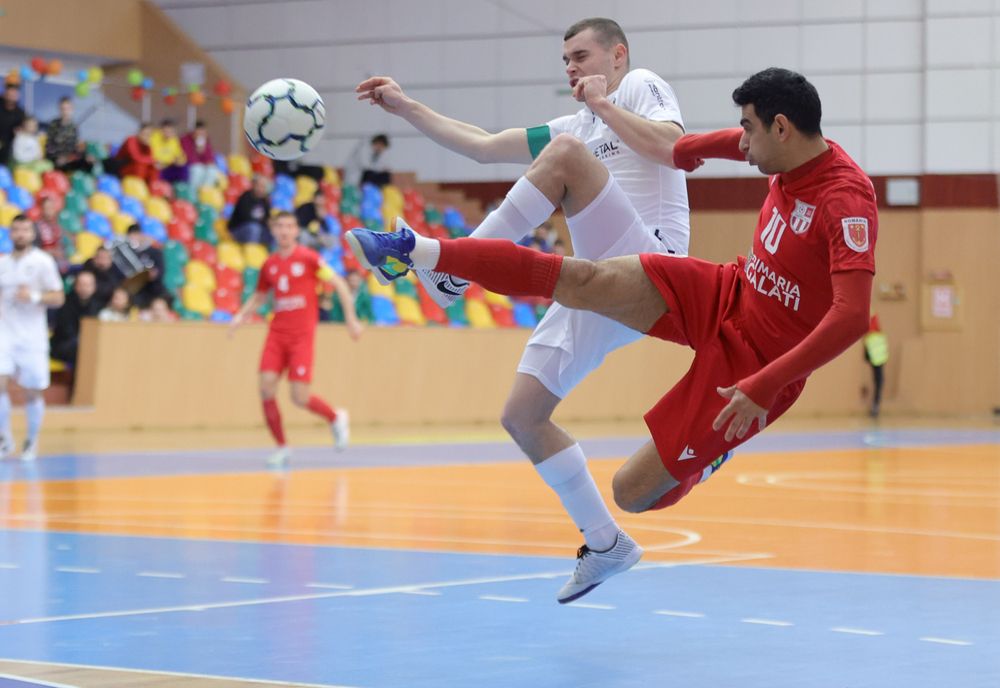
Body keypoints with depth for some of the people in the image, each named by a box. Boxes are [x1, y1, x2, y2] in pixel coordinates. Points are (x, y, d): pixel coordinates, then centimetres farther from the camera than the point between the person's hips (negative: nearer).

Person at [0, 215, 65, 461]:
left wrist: (35, 296, -19)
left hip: (32, 337, -2)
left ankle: (32, 441, 22)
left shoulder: (42, 261, -2)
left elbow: (58, 298, -4)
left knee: (32, 392, 3)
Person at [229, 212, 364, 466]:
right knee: (266, 389, -10)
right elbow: (259, 296, 24)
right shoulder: (269, 264, 9)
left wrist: (351, 318, -7)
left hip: (302, 335, -4)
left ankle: (336, 419, 23)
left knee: (300, 397, -9)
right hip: (277, 333, 4)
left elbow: (339, 284, -2)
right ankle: (282, 448, 4)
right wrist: (241, 316, 7)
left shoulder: (308, 258, -5)